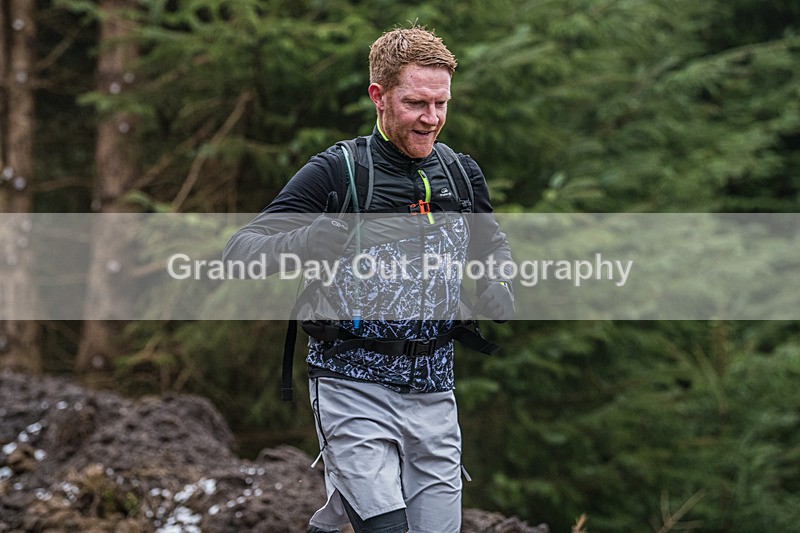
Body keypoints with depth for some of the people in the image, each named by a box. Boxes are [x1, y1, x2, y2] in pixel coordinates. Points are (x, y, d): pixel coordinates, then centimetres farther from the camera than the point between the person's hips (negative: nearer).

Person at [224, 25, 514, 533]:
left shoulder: (462, 173, 8)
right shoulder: (336, 172, -7)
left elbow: (493, 243, 26)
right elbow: (241, 248, -9)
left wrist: (498, 286, 5)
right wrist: (302, 243, -29)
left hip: (434, 395, 5)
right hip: (356, 390, -5)